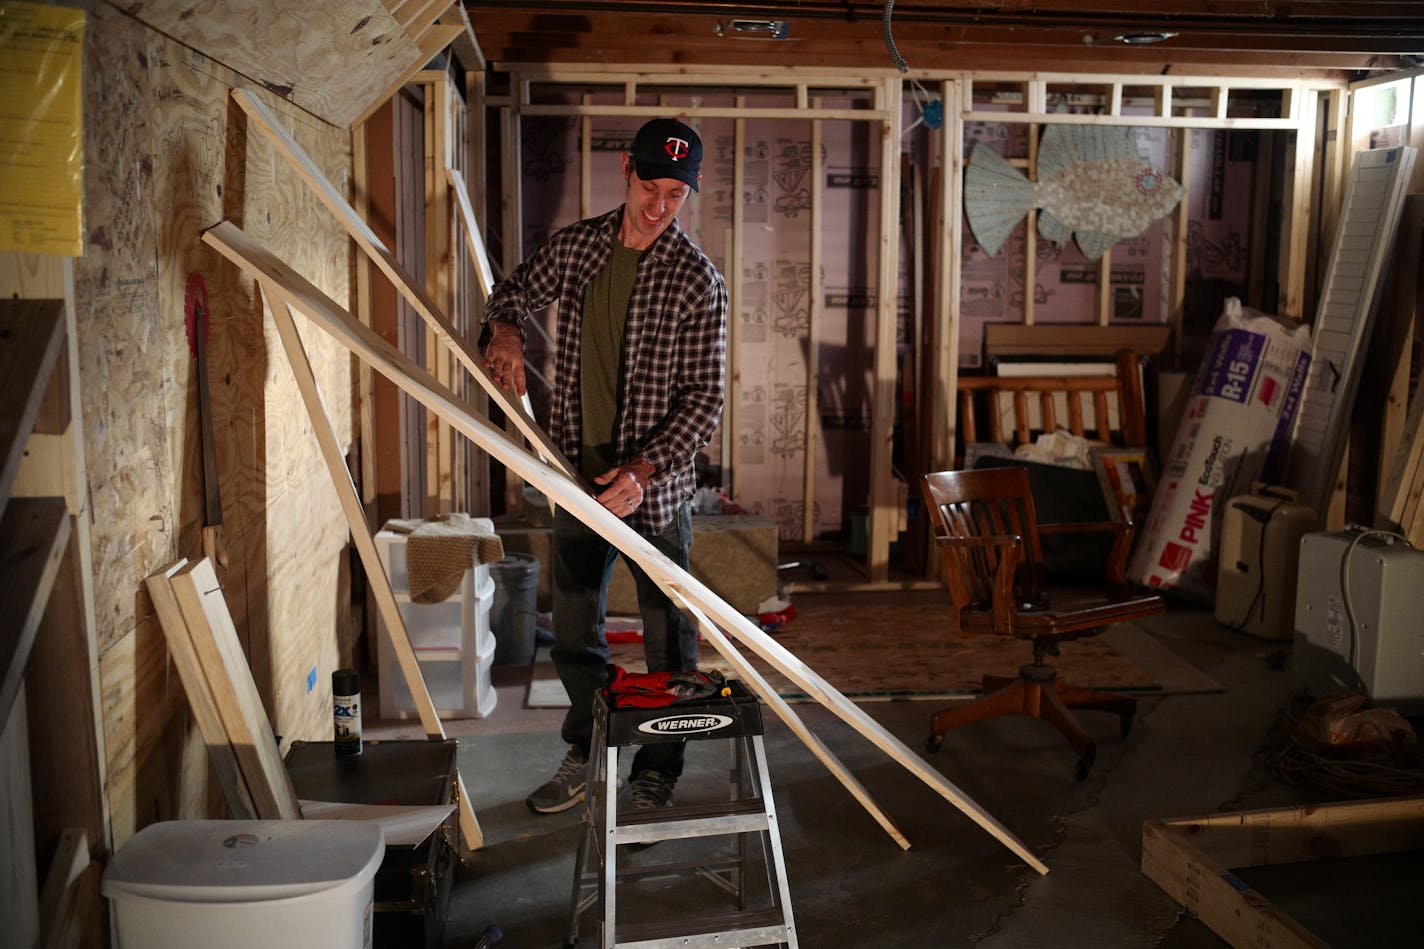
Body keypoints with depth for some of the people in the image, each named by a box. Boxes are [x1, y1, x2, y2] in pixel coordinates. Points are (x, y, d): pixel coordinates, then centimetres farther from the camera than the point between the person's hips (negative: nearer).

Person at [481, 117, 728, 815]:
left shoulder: (696, 280, -12)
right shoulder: (576, 245, 1)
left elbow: (704, 398, -13)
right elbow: (514, 292, 17)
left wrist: (645, 470, -24)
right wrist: (505, 330, -8)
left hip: (653, 487, -4)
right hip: (576, 475, 5)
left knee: (666, 635, 6)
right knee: (572, 627, 15)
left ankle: (656, 771, 24)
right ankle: (587, 753, 35)